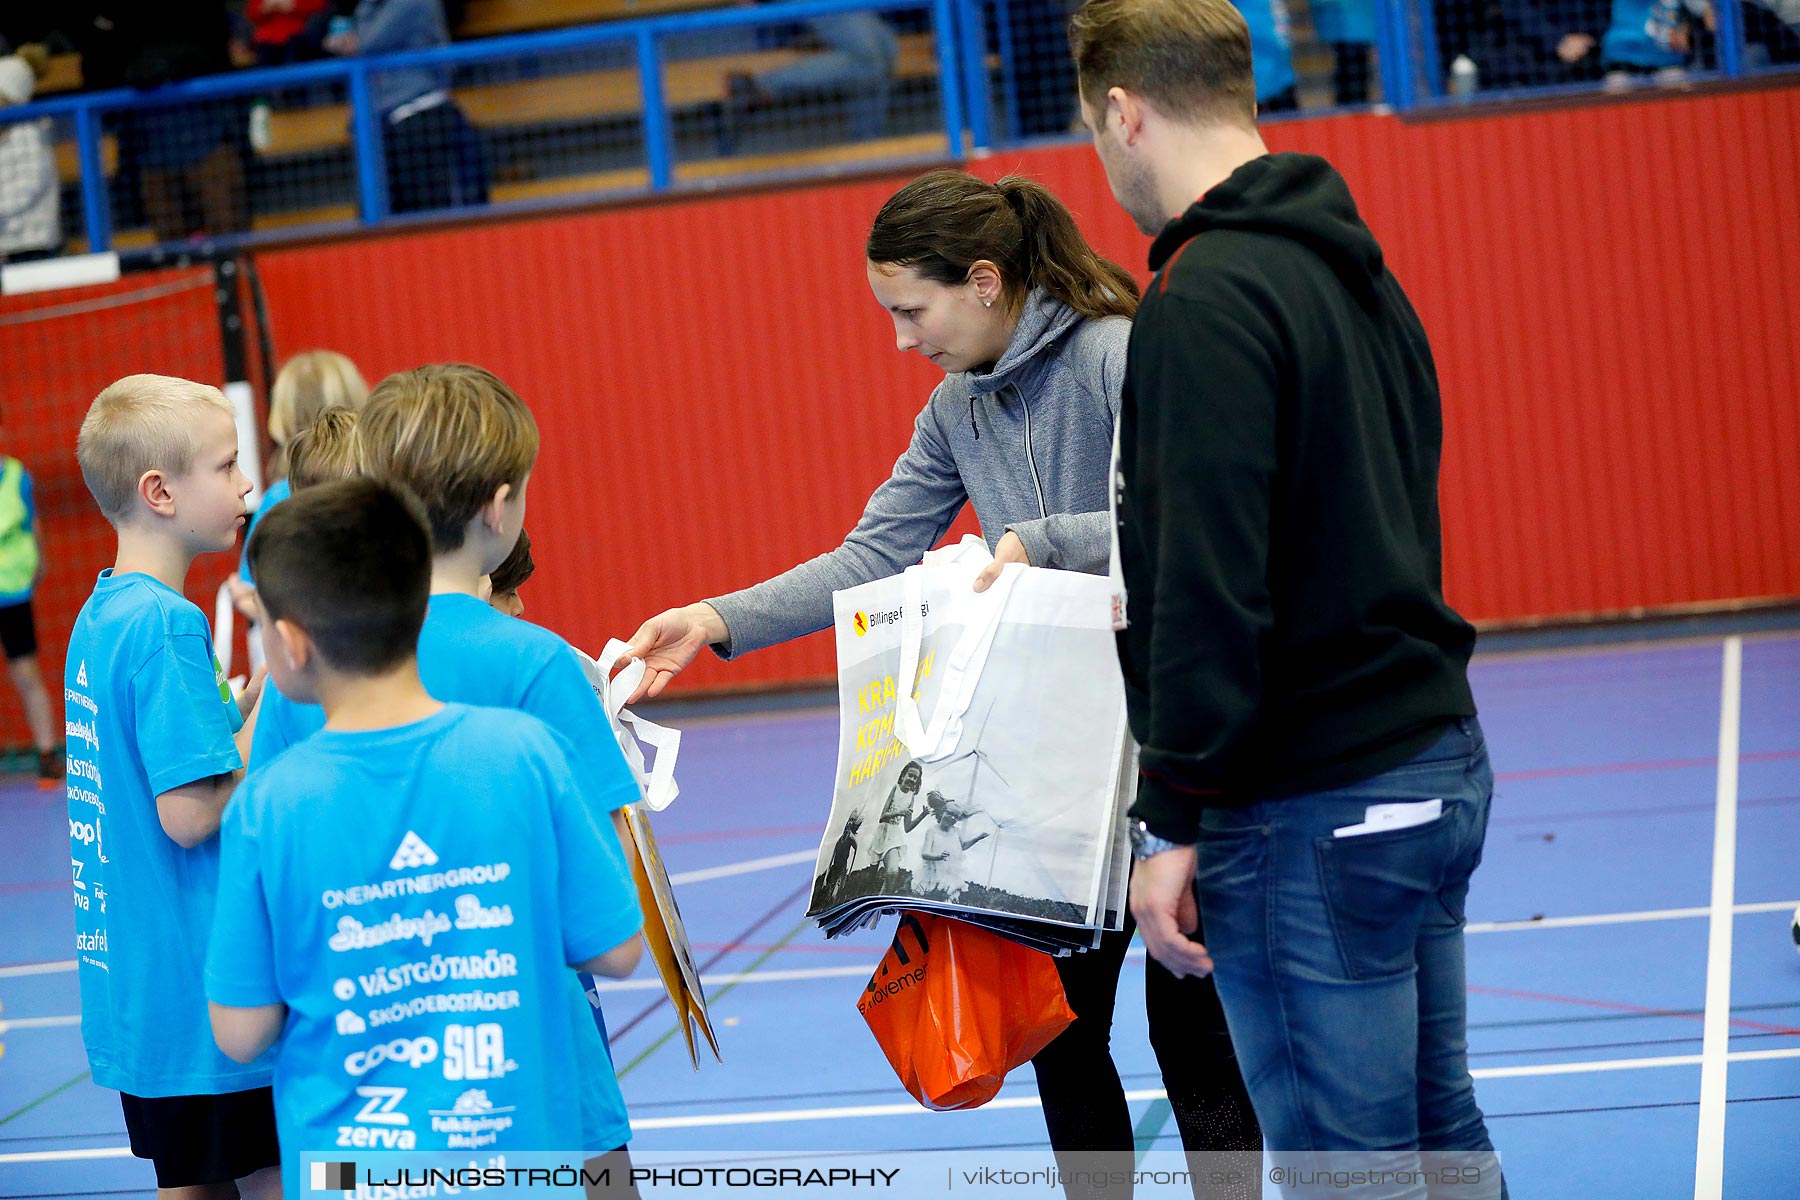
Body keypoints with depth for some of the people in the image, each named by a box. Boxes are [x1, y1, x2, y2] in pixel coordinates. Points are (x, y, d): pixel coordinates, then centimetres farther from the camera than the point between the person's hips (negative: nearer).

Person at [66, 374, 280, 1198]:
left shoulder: (99, 617, 10)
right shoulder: (167, 625, -18)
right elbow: (190, 813, -22)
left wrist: (253, 693, 8)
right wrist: (273, 700, -12)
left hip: (135, 979, 9)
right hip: (204, 973, -9)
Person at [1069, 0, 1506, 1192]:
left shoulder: (1206, 300, -17)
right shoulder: (1361, 272, 12)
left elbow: (1212, 584, -22)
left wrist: (1172, 820, -17)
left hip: (1313, 810, -9)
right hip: (1441, 762, 9)